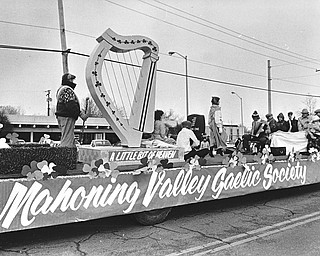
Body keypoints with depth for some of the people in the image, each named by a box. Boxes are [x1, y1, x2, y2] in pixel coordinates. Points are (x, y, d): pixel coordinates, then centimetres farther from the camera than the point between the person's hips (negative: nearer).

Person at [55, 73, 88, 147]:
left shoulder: (61, 89, 22)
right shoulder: (67, 90, -13)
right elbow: (71, 104, -23)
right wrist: (80, 114, -20)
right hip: (67, 117, -11)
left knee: (71, 141, 14)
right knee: (67, 140, -11)